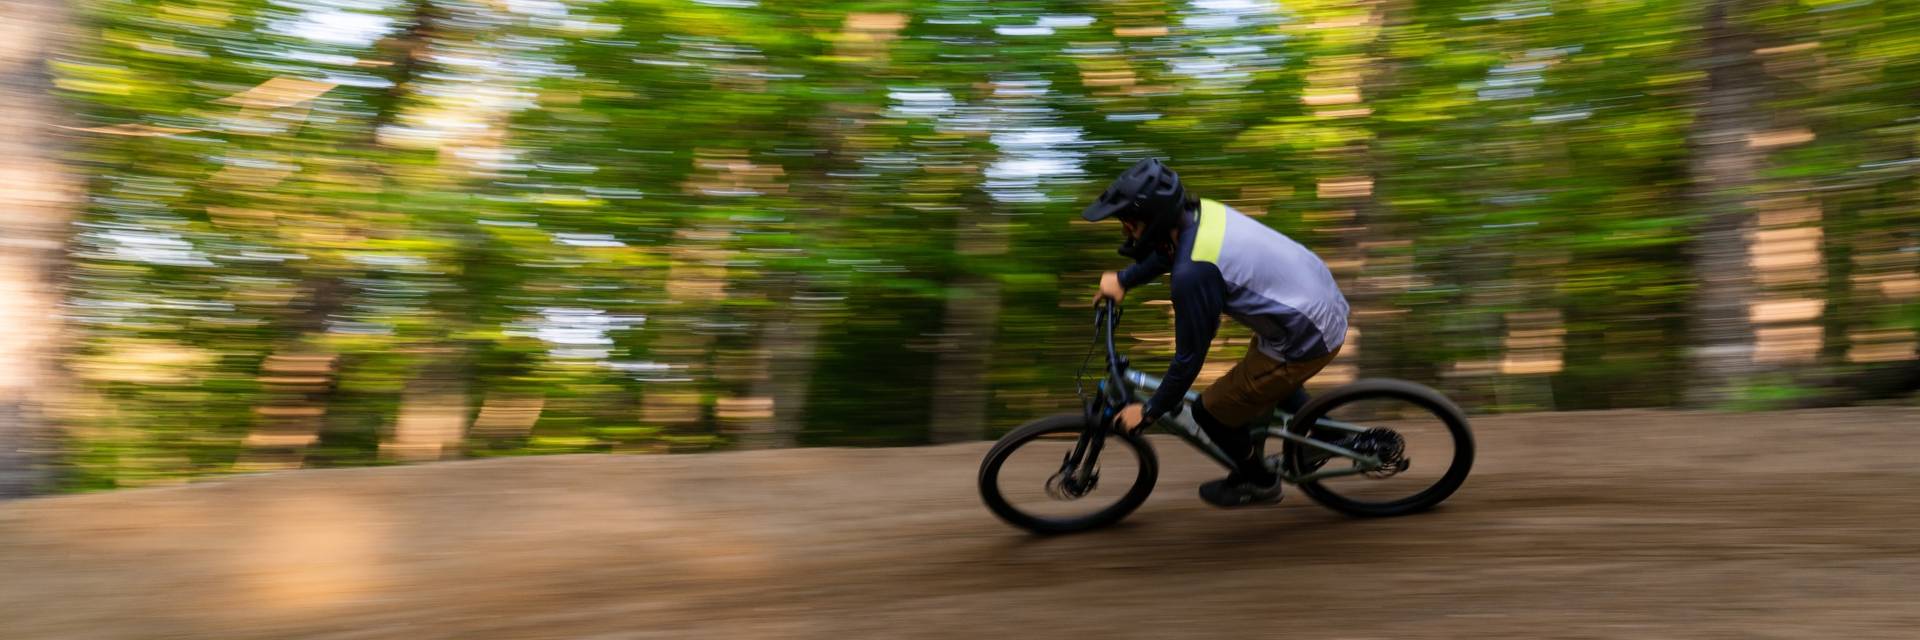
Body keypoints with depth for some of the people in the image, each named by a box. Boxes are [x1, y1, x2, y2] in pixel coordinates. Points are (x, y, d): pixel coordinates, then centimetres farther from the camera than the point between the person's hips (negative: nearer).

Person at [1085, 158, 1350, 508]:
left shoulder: (1193, 272, -30)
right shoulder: (1201, 211, -4)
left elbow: (1190, 356, -18)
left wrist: (1150, 411, -6)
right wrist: (1123, 279, 20)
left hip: (1307, 341, -9)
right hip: (1326, 301, 9)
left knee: (1210, 412, 6)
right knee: (1262, 369, 36)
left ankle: (1259, 482, 30)